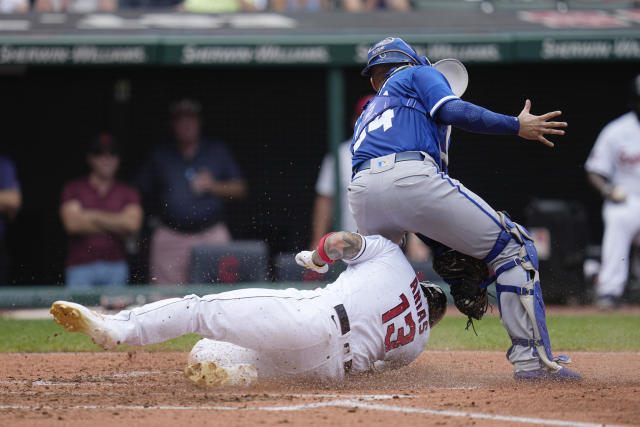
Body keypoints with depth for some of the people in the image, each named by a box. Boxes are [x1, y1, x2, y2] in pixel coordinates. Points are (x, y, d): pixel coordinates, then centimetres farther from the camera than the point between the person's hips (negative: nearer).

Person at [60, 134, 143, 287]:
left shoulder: (128, 193, 11)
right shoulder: (73, 189, 8)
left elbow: (132, 224, -6)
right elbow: (72, 224, -7)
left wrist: (93, 215, -5)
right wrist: (114, 226, -3)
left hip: (116, 266, 1)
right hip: (80, 267, -1)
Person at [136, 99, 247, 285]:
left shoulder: (219, 152, 13)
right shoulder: (160, 156, 14)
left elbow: (240, 188, 9)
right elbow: (143, 192, 14)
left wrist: (214, 186, -6)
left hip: (212, 235, -1)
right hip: (170, 239, 1)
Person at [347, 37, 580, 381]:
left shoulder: (366, 117, 39)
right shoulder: (418, 75, 24)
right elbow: (452, 111, 1)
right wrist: (517, 126, 7)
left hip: (360, 193, 6)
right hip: (410, 177, -6)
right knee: (512, 247, 2)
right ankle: (532, 358, -8)